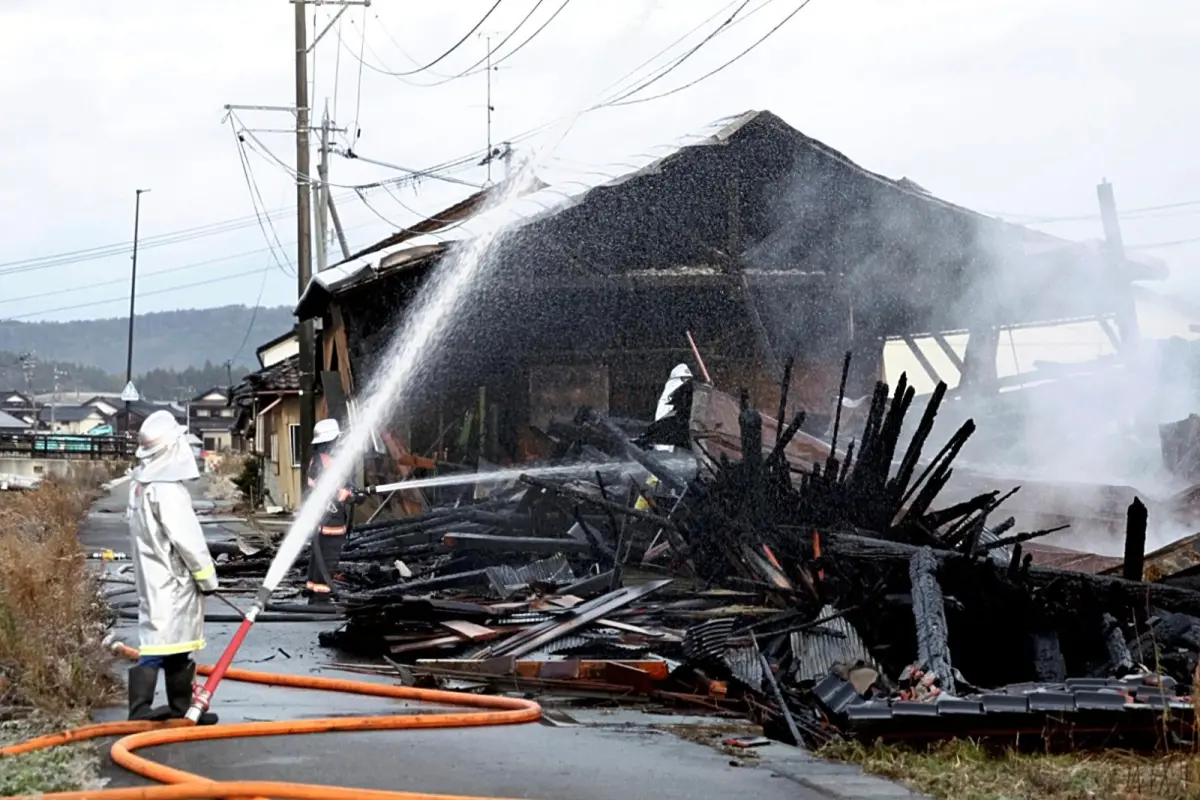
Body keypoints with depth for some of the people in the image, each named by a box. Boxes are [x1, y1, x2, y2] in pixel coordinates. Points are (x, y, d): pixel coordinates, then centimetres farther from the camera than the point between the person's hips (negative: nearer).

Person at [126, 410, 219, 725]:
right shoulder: (166, 488, -21)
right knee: (160, 638, -9)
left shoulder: (141, 481, 9)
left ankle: (181, 706, 20)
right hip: (170, 579, -10)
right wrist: (207, 576, -9)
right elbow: (186, 537, -20)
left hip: (154, 574, 10)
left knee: (177, 641, 15)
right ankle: (140, 708, -12)